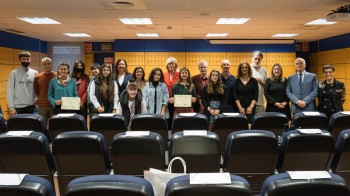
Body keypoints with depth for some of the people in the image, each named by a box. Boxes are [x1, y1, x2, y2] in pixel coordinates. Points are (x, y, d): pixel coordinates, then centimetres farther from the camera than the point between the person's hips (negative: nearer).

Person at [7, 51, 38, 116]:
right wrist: (11, 107, -7)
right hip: (18, 107, -2)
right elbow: (10, 91, -1)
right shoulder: (14, 73, 1)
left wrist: (36, 100, -5)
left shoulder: (35, 73, 7)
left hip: (31, 106, 2)